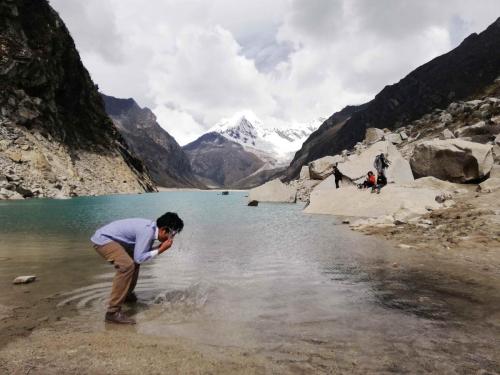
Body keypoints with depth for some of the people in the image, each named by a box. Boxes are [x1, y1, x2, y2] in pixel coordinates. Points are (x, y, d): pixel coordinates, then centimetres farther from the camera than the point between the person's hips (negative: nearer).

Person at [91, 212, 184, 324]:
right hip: (102, 239, -10)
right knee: (127, 265, -27)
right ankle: (113, 312, -21)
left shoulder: (151, 228, 2)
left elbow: (142, 253, 8)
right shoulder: (147, 231, -26)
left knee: (134, 260, 23)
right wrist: (160, 250, -18)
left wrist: (160, 247, -4)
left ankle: (126, 294, 42)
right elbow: (139, 258, -26)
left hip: (108, 238, 10)